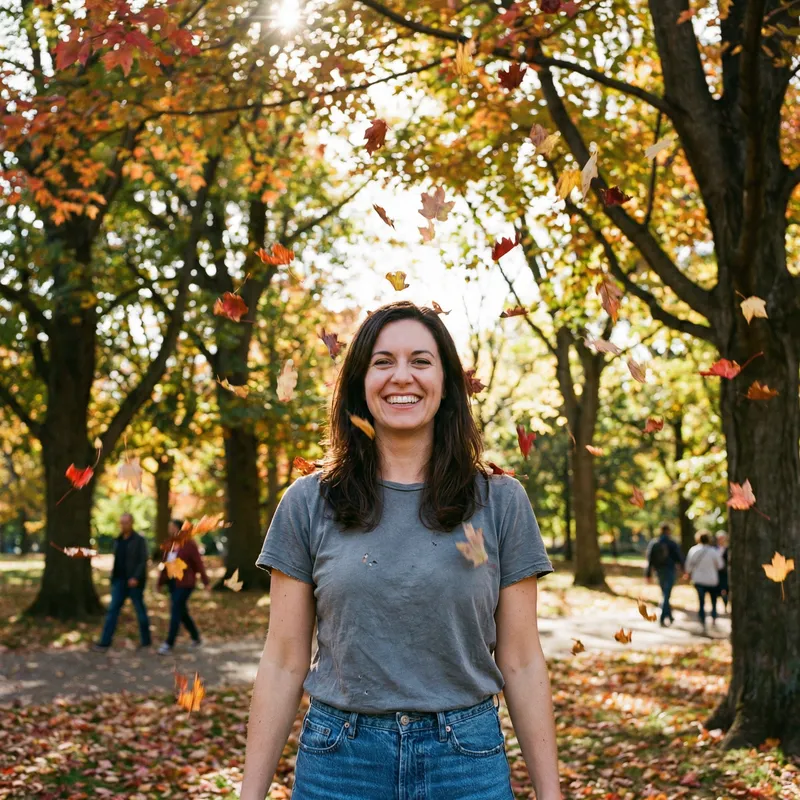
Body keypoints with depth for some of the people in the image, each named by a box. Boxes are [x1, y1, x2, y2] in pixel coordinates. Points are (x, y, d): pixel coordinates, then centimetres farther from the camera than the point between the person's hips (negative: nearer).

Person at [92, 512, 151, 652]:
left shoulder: (139, 540, -9)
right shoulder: (118, 540, 10)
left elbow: (143, 561, -15)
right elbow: (117, 561, 17)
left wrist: (136, 578, -25)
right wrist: (113, 578, 16)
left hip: (134, 582, -5)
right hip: (120, 581, 6)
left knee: (140, 610, 6)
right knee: (112, 610, -2)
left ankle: (146, 640, 20)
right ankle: (105, 642, -5)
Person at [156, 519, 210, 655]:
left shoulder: (189, 544, -13)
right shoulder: (170, 543, 6)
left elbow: (199, 563, -12)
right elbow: (165, 563, 11)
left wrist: (206, 582, -11)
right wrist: (160, 581, 10)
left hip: (184, 583, -7)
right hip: (172, 581, 7)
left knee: (176, 612, -10)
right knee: (182, 612, 14)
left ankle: (169, 644, -8)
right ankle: (196, 638, 30)